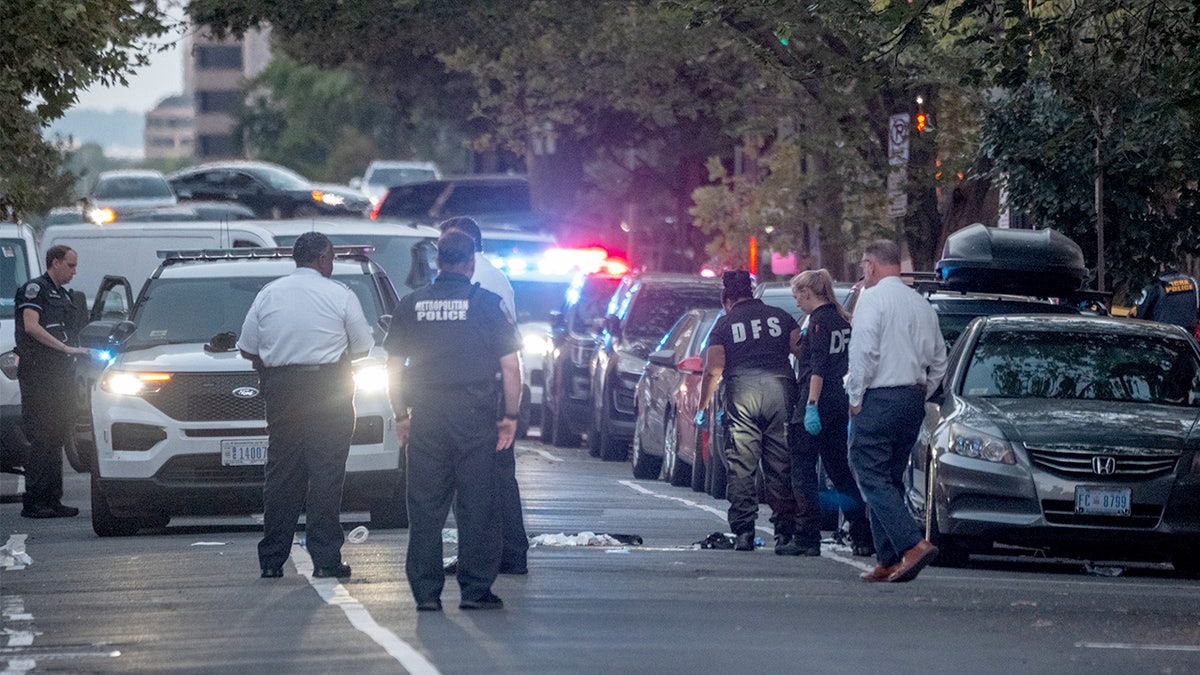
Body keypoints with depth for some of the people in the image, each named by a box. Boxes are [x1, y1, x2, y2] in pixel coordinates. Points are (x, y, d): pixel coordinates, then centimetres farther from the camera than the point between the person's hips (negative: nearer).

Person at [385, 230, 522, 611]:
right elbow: (510, 366, -2)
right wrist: (511, 415, 6)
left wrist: (401, 415, 16)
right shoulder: (486, 304, -1)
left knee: (425, 508, 6)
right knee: (476, 506, 3)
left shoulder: (411, 305, 6)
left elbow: (394, 368, 8)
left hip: (425, 420, 2)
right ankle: (475, 590, 2)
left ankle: (426, 592, 4)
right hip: (474, 416, -2)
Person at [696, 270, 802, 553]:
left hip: (742, 393, -1)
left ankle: (743, 532, -1)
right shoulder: (780, 317, 16)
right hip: (780, 388, 1)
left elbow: (713, 371, 4)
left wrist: (703, 407, 11)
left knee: (742, 467, 3)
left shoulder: (725, 324, 11)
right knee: (780, 468, 2)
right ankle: (784, 535, -2)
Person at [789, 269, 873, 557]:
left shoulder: (819, 320, -10)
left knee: (803, 471, -4)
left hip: (818, 405, -9)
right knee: (840, 471, 14)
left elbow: (818, 366, -19)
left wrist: (811, 406, -23)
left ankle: (808, 539, -8)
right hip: (841, 406, 9)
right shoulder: (843, 320, 14)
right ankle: (862, 537, 12)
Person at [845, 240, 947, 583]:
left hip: (879, 399, -8)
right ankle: (890, 562, 9)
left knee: (872, 478, -8)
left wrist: (855, 398, -8)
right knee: (890, 480, 13)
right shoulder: (921, 303, 14)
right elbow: (939, 359, 16)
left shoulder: (872, 299, -8)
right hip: (914, 400, 8)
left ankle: (913, 545, -24)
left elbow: (863, 352, -16)